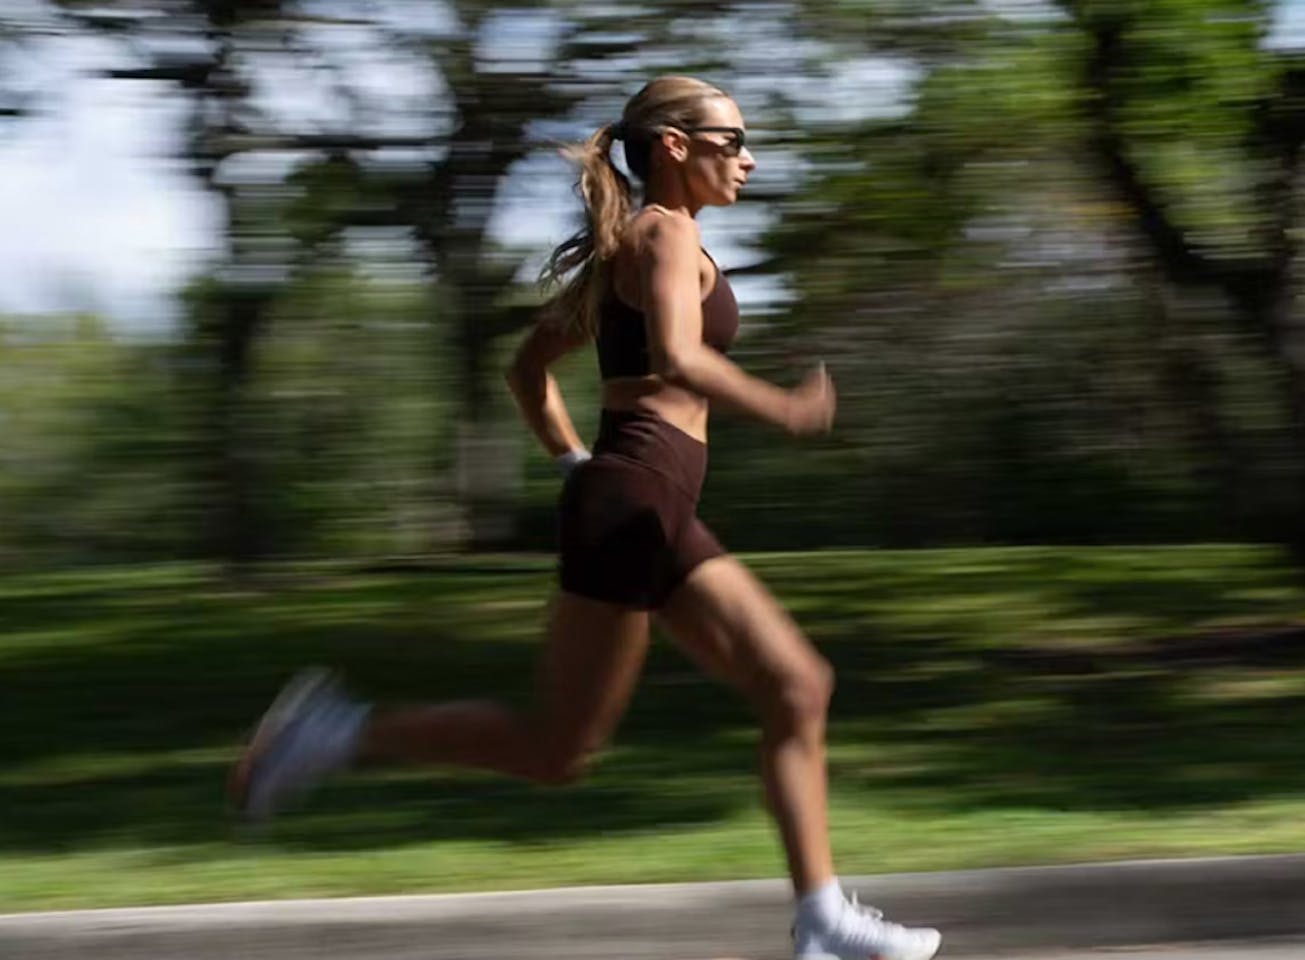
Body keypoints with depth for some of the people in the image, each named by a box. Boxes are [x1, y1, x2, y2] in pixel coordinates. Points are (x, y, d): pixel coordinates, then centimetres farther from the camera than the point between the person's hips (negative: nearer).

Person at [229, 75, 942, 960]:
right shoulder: (668, 233, -7)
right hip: (636, 503, -10)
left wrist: (578, 466, 23)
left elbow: (529, 367, 24)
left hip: (660, 519, 10)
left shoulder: (627, 250, 20)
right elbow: (677, 360, -25)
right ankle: (339, 733, 0)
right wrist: (783, 410, -14)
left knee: (799, 688, 5)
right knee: (557, 748, -6)